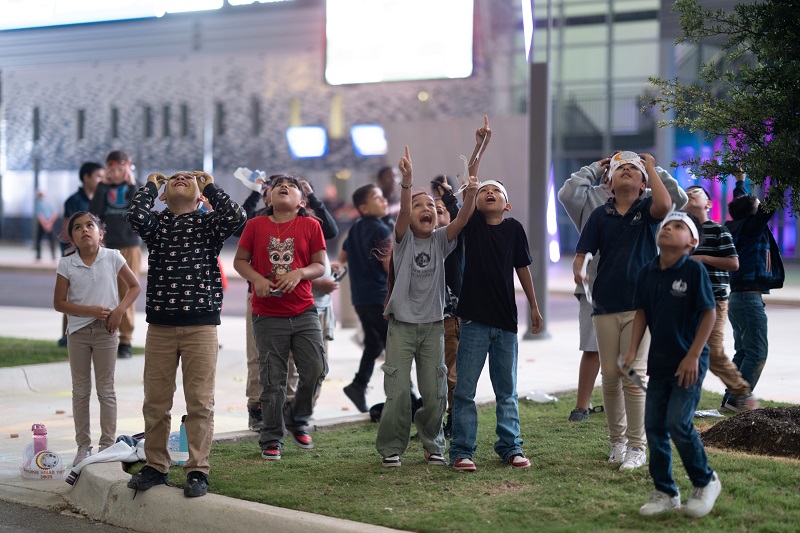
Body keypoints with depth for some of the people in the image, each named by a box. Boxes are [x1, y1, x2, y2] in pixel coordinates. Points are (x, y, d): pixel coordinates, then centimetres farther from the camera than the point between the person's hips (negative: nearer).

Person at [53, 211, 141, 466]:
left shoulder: (113, 258, -4)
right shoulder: (66, 264, -4)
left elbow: (134, 286, 4)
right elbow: (59, 302, -4)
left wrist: (119, 310, -10)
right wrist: (90, 310, -15)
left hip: (105, 330, -1)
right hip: (78, 330, 1)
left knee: (106, 390, 5)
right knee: (80, 390, 7)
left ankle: (108, 444, 11)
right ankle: (83, 446, 15)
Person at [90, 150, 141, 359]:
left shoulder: (134, 188, 6)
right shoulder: (103, 189, 8)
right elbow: (94, 212, -8)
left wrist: (132, 185, -13)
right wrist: (103, 185, -9)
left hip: (130, 248, -1)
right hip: (105, 248, 1)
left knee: (127, 295, -2)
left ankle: (125, 341, 2)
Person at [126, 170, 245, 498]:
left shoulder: (208, 223, 7)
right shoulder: (156, 222, 10)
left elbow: (235, 217, -14)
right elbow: (136, 215, -12)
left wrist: (209, 185, 0)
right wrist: (151, 185, 5)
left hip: (201, 324, -2)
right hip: (160, 325, 2)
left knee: (200, 402, -1)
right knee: (155, 401, 7)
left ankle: (198, 471, 6)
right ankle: (155, 467, 18)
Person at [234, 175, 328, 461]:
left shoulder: (310, 226, 3)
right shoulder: (256, 225, 3)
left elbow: (320, 265, 4)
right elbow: (240, 260, 6)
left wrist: (300, 273, -16)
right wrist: (257, 279, -12)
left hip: (304, 312, 1)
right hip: (268, 316, -1)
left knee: (315, 368, -5)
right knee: (273, 380, 2)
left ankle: (297, 419, 22)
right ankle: (271, 440, 14)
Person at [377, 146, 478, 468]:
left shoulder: (440, 241, 4)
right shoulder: (403, 239, -2)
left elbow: (461, 221, -14)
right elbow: (403, 213, -22)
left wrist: (471, 195, -33)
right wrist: (407, 183, -40)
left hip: (433, 325, 2)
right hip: (402, 324, -2)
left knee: (435, 393, 4)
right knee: (398, 392, -5)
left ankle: (433, 445, 22)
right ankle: (391, 448, 9)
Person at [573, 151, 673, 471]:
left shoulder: (646, 210, 1)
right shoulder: (600, 215, 7)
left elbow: (664, 205, -23)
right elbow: (582, 253, 2)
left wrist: (651, 167, -11)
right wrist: (578, 272, -22)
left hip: (640, 304, -3)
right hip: (605, 306, 3)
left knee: (634, 376, -6)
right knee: (610, 376, 6)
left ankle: (637, 447, 1)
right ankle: (617, 441, 20)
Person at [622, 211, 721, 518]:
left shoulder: (694, 270, -13)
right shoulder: (647, 273, 2)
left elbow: (709, 313, -12)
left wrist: (693, 356, -15)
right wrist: (633, 350, 2)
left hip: (689, 363, -6)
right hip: (658, 362, 6)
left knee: (678, 423, -12)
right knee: (654, 426, 6)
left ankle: (705, 482, 12)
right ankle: (665, 493, 19)